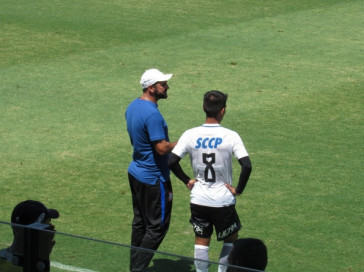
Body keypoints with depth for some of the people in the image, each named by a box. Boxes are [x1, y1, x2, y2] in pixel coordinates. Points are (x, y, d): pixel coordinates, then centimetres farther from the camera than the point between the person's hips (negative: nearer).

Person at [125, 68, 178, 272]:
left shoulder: (133, 107, 5)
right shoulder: (152, 114, -25)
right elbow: (162, 148, -26)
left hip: (136, 171, 10)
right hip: (154, 178, -10)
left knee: (140, 223, 17)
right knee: (158, 227, 1)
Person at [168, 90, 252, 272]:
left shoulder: (190, 135, -7)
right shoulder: (230, 136, -14)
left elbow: (171, 161, -11)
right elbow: (247, 166, -21)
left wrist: (187, 181, 3)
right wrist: (238, 189, -8)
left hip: (198, 200, 2)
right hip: (223, 201, -2)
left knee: (201, 241, 16)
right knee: (231, 239, 20)